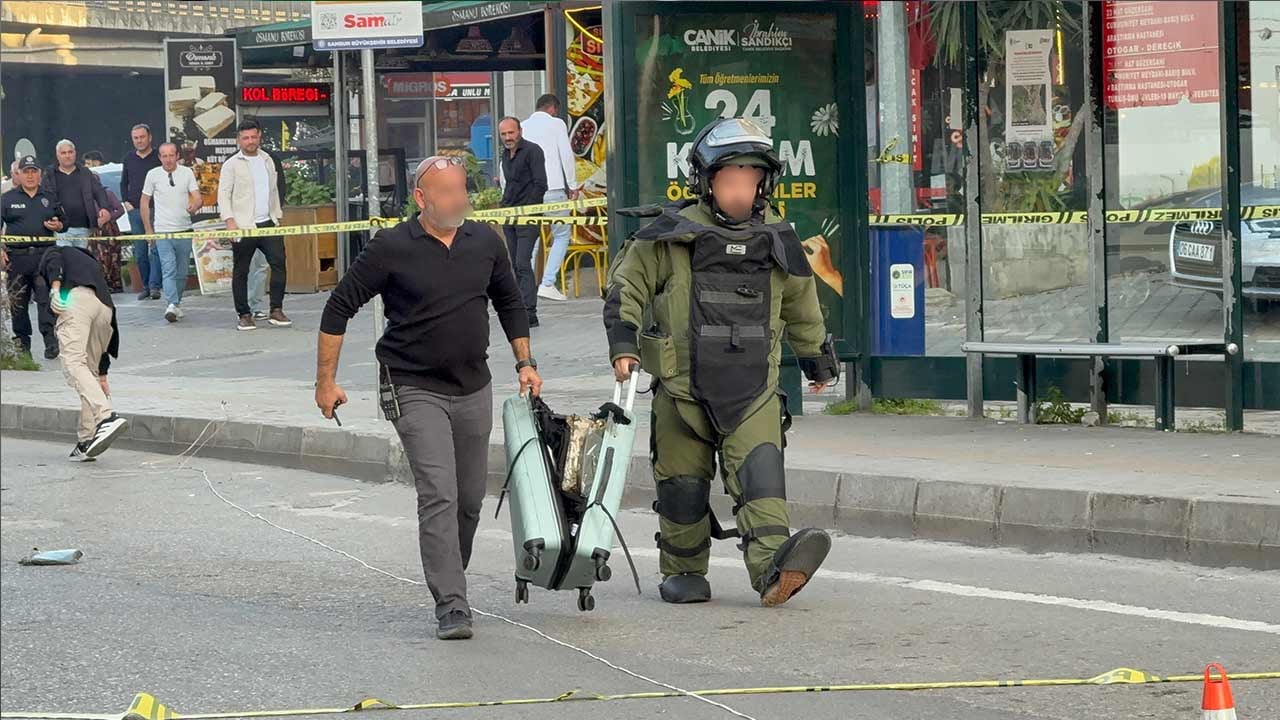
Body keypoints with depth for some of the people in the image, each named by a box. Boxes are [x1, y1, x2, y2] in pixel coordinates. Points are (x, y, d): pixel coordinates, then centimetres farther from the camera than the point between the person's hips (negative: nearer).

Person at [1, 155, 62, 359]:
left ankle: (50, 339, -15)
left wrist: (57, 226, 0)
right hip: (17, 256, 0)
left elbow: (62, 224, 24)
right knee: (18, 301, 5)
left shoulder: (49, 199, 15)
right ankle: (22, 341, 15)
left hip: (44, 255, 0)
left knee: (46, 297, -12)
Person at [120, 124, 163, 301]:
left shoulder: (159, 158, -1)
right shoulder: (129, 160, 12)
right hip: (135, 210, 5)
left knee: (155, 249, -12)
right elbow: (124, 183, 22)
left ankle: (155, 285, -15)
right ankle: (146, 286, 14)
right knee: (139, 252, 6)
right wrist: (126, 202, 9)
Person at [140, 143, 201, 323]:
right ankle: (173, 305, -27)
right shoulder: (153, 175, 1)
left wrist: (195, 205, -25)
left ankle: (176, 303, 23)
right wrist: (148, 229, 7)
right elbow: (145, 202, 9)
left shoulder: (187, 173, 3)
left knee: (181, 272, 9)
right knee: (169, 269, -16)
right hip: (163, 232, -2)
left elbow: (197, 197, 0)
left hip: (184, 230, 2)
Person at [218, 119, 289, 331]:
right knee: (240, 272, 0)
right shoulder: (232, 164, -1)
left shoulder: (267, 161, 16)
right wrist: (229, 220, -18)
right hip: (243, 226, -4)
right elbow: (223, 195, -6)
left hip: (268, 223, 4)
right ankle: (244, 315, 7)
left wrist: (277, 217, 18)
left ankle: (276, 310, -3)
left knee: (278, 262, -8)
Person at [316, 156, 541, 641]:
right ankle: (451, 607, -18)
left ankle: (449, 581, 32)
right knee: (439, 496, -16)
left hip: (474, 390, 5)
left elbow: (509, 302, 21)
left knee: (470, 499, 11)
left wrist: (525, 362, 16)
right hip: (416, 391, -5)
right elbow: (339, 308, -4)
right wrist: (326, 381, -5)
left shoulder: (485, 243, 4)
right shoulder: (391, 249, -10)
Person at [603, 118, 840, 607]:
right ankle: (683, 573, 22)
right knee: (683, 484, 5)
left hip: (754, 388, 1)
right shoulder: (673, 234, -1)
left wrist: (818, 360, 32)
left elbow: (800, 304, 24)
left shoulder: (776, 240, 10)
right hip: (682, 385, -1)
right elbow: (628, 283, 5)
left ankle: (773, 567, -32)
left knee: (760, 470, -17)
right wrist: (623, 343, -7)